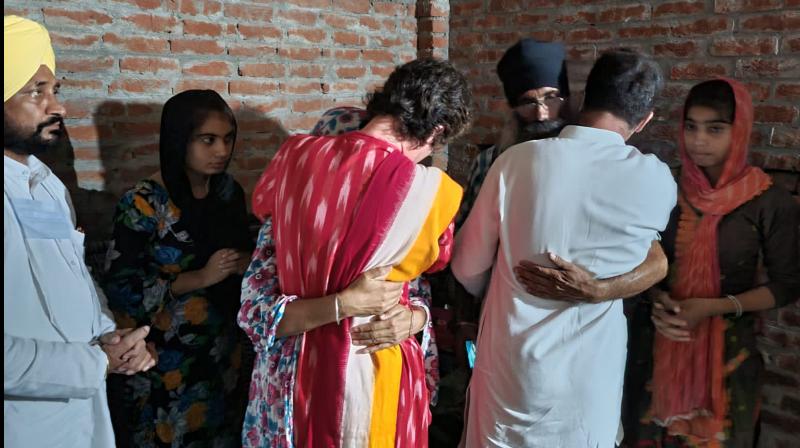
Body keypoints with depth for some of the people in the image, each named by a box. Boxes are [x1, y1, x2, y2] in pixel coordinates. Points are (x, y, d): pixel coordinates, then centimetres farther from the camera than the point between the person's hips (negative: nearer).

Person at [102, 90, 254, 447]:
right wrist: (200, 277, -23)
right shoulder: (142, 204, -17)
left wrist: (247, 263, -9)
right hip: (162, 359, -5)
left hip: (221, 350, 5)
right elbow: (121, 290, -18)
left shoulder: (229, 190, 0)